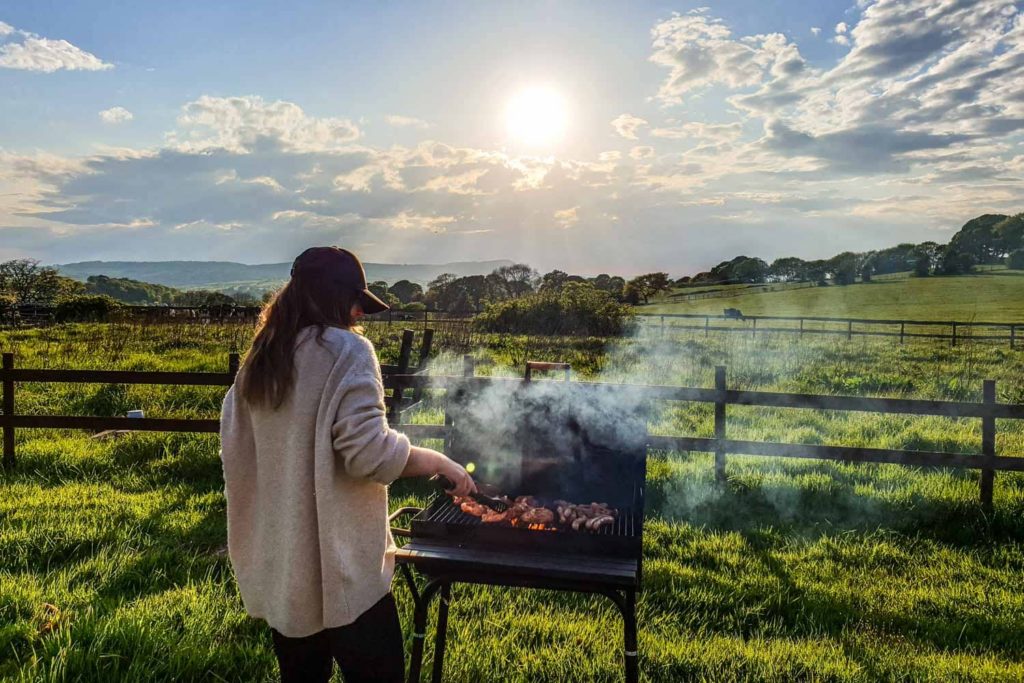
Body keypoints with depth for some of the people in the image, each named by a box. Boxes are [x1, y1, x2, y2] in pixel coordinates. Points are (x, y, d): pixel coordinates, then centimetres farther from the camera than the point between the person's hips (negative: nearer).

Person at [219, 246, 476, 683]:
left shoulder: (259, 360, 8)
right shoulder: (346, 351, -14)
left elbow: (233, 447, 14)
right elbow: (369, 453, -21)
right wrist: (439, 462, -9)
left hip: (278, 565, 8)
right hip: (339, 564, -7)